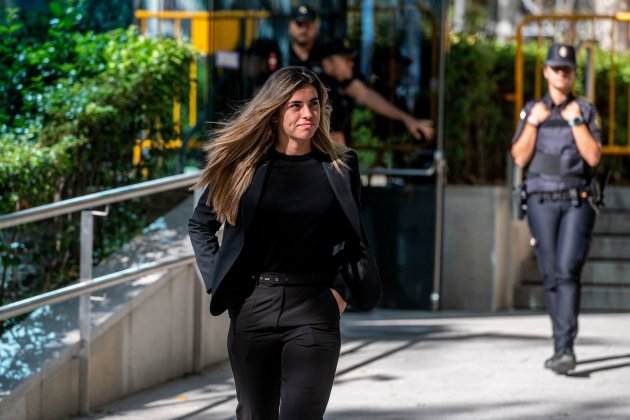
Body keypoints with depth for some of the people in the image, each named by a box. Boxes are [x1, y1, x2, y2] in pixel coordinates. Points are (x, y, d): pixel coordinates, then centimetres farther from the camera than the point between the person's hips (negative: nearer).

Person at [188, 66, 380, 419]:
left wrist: (344, 291, 2)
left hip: (314, 310, -1)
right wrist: (217, 280, 4)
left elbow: (355, 240, 14)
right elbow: (200, 225, 13)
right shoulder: (244, 165, 2)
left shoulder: (339, 168, 3)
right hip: (253, 307, 2)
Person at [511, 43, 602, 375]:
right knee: (551, 276, 2)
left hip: (577, 202, -2)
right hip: (542, 202, 2)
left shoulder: (586, 111, 6)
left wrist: (576, 121, -10)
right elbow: (520, 158, 0)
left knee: (568, 271, -16)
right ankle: (563, 345, 14)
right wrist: (533, 122, -8)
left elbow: (593, 157, -6)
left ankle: (564, 349, -23)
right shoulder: (531, 111, 10)